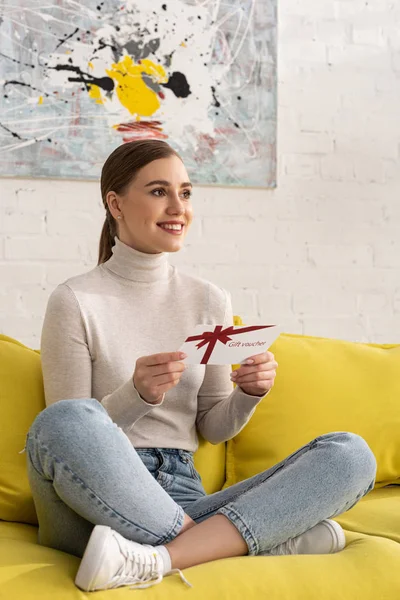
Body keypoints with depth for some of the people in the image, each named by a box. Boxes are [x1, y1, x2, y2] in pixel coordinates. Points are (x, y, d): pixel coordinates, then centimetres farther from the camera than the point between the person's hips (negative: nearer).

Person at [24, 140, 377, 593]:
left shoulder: (211, 301, 11)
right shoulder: (76, 301, -2)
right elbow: (69, 434, -4)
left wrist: (250, 393, -6)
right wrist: (136, 395, -21)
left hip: (182, 496, 4)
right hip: (99, 501, -4)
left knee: (351, 454, -15)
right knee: (65, 419, -38)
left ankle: (155, 560, -29)